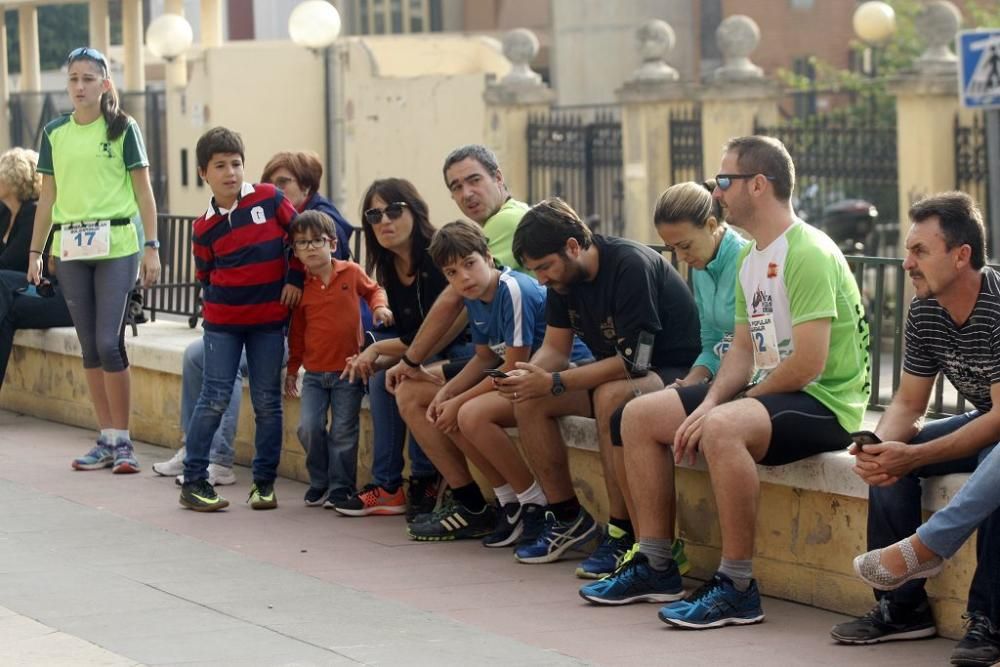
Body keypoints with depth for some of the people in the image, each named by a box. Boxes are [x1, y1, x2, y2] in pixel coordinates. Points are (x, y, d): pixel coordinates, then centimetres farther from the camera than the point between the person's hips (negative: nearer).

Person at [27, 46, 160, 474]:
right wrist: (35, 252, 11)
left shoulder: (123, 129, 1)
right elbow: (48, 197, 14)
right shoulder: (55, 134, 11)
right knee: (89, 345, 6)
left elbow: (143, 192, 1)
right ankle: (107, 440, 12)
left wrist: (152, 247, -5)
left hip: (116, 245, -4)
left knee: (109, 342, -10)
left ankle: (122, 440, -1)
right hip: (70, 249, 4)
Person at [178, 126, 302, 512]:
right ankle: (193, 481, 3)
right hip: (223, 321, 0)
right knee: (215, 399, -3)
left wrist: (295, 278, 1)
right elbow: (206, 275, 8)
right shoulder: (205, 227, 0)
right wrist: (221, 298, -5)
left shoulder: (268, 199, -3)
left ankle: (265, 483, 13)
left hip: (269, 319, 0)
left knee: (268, 402, 4)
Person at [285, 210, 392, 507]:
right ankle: (319, 483, 12)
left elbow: (373, 289, 18)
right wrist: (292, 369, 16)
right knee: (309, 427, -7)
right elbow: (297, 330, 12)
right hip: (314, 372, 2)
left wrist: (379, 306, -4)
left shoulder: (351, 272, -3)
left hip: (348, 370, -2)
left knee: (343, 432, -1)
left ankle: (341, 488, 11)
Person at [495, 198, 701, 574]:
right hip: (615, 372, 9)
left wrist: (554, 383, -29)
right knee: (527, 400, -7)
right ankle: (567, 518, 0)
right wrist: (527, 377, -19)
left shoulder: (631, 265, -25)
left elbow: (633, 361, -28)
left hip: (676, 373, -9)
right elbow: (555, 348, 5)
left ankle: (623, 533, -30)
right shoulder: (563, 277, 1)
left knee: (612, 396, -38)